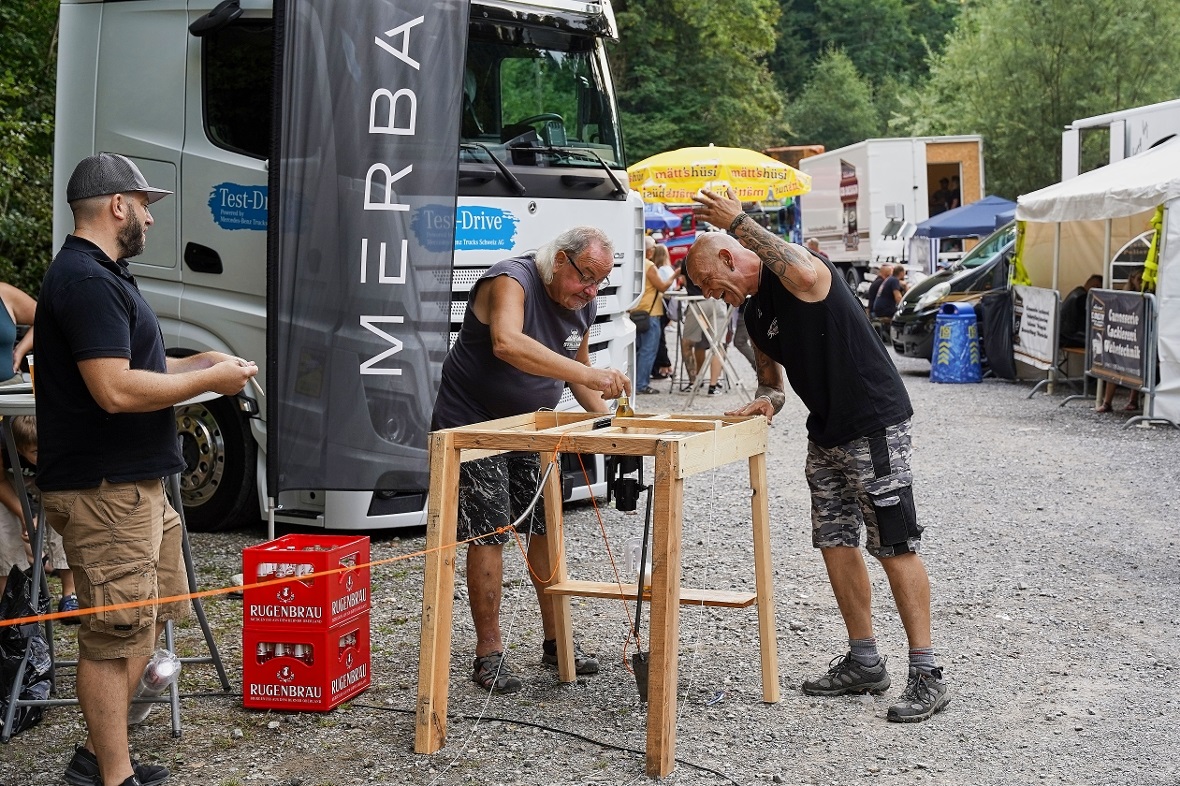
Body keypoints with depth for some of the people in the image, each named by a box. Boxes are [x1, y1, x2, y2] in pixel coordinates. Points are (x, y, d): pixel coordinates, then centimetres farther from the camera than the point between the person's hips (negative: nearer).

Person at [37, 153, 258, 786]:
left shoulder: (101, 275, 17)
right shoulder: (88, 281, -18)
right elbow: (115, 390, -26)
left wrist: (198, 363, 13)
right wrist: (208, 380, -16)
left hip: (133, 482, 11)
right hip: (104, 489, -11)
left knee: (148, 618, 17)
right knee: (115, 632, -4)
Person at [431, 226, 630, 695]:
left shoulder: (582, 305, 3)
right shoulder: (511, 281, -23)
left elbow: (576, 369, 18)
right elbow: (507, 344, -44)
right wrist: (589, 374, -49)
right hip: (473, 424, -8)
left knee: (546, 528, 9)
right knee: (489, 534, -8)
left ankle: (555, 642, 20)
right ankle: (488, 654, -1)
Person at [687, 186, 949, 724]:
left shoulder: (793, 275, -15)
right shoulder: (754, 314, 13)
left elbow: (806, 273, -41)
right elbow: (771, 375, 21)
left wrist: (739, 222, -32)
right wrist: (767, 399, -4)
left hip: (875, 425, -10)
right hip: (826, 433, 10)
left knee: (895, 549, -8)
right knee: (836, 544, 11)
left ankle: (926, 675, -2)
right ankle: (864, 662, 22)